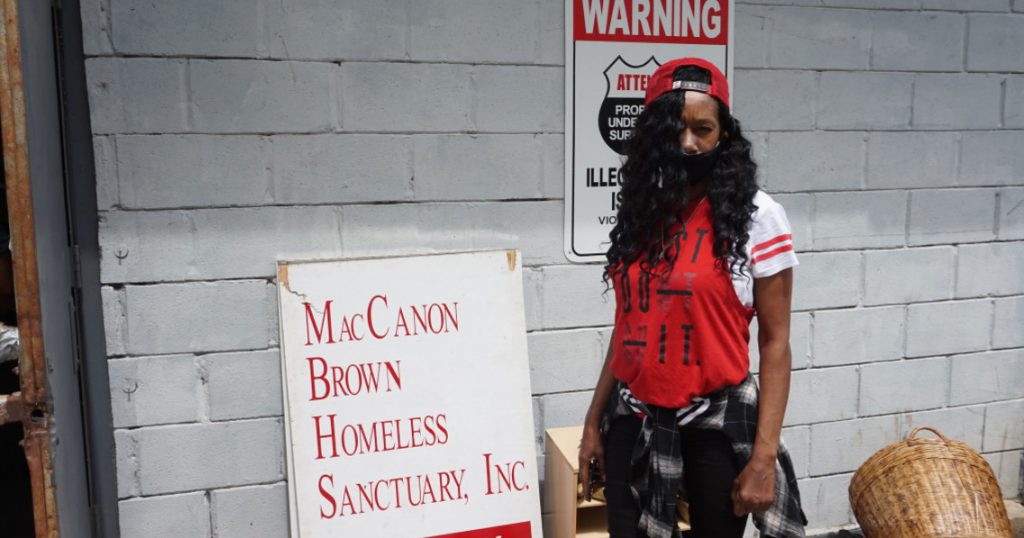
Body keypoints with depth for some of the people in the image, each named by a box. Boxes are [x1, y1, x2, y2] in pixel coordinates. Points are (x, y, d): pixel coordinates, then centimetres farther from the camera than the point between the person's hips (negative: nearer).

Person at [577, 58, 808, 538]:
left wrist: (764, 454, -13)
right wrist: (593, 422, 9)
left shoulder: (756, 214, -7)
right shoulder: (640, 211, 4)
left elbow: (775, 342, -8)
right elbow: (626, 328, 9)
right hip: (633, 422, 3)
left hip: (719, 424, -3)